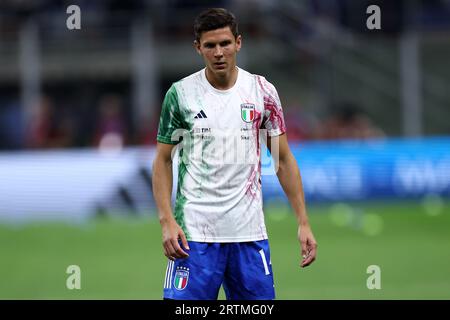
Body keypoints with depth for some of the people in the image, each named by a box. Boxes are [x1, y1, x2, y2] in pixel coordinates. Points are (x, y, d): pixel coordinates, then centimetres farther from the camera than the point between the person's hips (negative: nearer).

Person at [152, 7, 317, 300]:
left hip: (249, 232, 2)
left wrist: (303, 222, 1)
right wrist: (167, 221, -8)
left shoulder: (263, 92, 3)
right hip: (195, 232, -2)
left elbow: (284, 159, 8)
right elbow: (163, 160, 4)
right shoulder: (181, 94, -1)